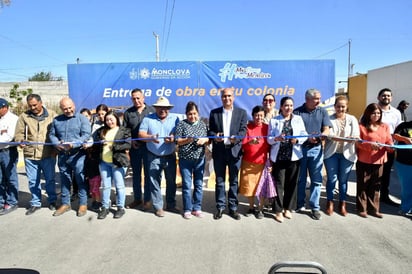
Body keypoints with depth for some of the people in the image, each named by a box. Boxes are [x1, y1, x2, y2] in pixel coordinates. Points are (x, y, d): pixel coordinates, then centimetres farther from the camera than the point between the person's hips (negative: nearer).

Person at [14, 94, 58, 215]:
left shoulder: (52, 115, 2)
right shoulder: (24, 116, 6)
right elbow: (19, 133, 6)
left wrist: (55, 148, -7)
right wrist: (21, 140, -17)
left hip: (48, 155, -2)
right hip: (30, 155, 2)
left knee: (50, 179, 9)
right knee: (33, 181, 11)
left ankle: (52, 201, 26)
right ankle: (35, 203, 26)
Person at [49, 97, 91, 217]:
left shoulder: (82, 118, -2)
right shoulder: (56, 120, 12)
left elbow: (86, 135, -11)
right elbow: (52, 134, 11)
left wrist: (73, 144, -22)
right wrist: (57, 144, -10)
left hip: (78, 155, -4)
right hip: (62, 155, 4)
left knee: (81, 180, 1)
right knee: (65, 180, 14)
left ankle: (83, 204, 13)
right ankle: (65, 203, 27)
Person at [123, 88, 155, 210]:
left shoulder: (151, 110, 2)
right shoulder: (128, 112, 8)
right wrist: (131, 140, -4)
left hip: (149, 146, -2)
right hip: (135, 147, 2)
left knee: (148, 173, 4)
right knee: (136, 173, 11)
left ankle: (147, 199, 15)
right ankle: (137, 198, 24)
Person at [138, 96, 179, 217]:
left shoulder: (175, 118, 2)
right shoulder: (148, 119, 0)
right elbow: (141, 134, -7)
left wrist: (174, 138, -26)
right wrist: (151, 137, -27)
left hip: (170, 156, 1)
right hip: (154, 157, -1)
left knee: (171, 181, 10)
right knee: (155, 182, 2)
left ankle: (171, 205, 25)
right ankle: (158, 207, 13)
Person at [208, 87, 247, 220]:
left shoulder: (242, 112, 5)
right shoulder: (214, 113, 8)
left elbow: (243, 130, -2)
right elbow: (210, 130, 7)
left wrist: (236, 138, -21)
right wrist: (214, 136, -15)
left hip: (234, 150, -1)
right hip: (219, 151, 1)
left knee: (234, 181, 7)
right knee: (219, 180, 8)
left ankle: (233, 208, 18)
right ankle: (220, 207, 19)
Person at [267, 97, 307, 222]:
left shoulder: (298, 119, 9)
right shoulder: (274, 120, 4)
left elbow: (305, 135, 5)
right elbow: (269, 139, 0)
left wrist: (297, 140, -15)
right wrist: (277, 138, -21)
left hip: (294, 156, 2)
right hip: (278, 156, -2)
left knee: (292, 183, 8)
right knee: (279, 184, -1)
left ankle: (288, 208, 23)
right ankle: (278, 211, 8)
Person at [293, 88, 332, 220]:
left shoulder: (322, 112, 8)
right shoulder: (297, 112, 0)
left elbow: (326, 130, 3)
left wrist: (319, 137, -19)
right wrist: (307, 138, -19)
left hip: (316, 149, 2)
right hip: (300, 148, -2)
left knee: (316, 180, 4)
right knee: (300, 179, 9)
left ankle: (315, 207, 14)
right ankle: (300, 204, 23)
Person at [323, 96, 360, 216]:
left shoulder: (352, 119, 6)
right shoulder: (329, 119, 1)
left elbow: (356, 136, -5)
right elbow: (330, 135, -13)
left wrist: (353, 138, -29)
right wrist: (345, 139, -30)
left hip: (347, 153, 1)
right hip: (331, 153, -1)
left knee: (343, 180, 9)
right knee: (332, 179, 3)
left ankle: (342, 204, 22)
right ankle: (330, 203, 19)